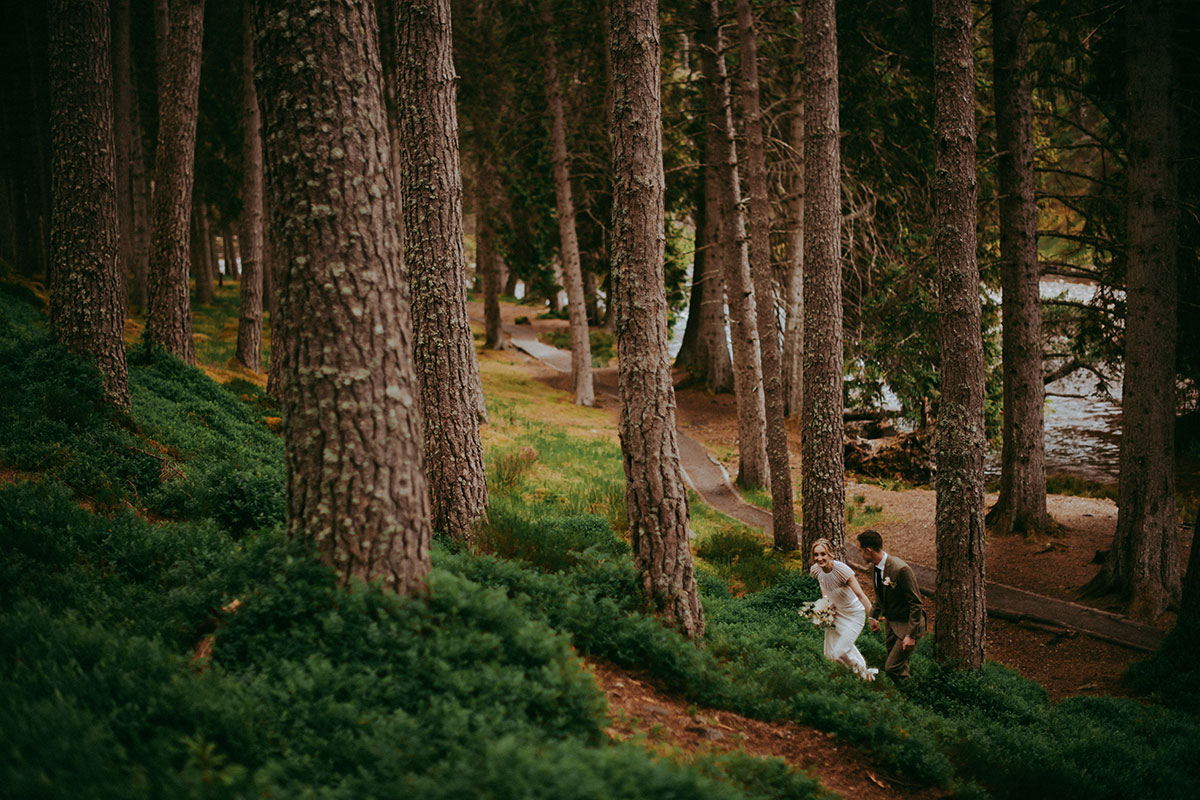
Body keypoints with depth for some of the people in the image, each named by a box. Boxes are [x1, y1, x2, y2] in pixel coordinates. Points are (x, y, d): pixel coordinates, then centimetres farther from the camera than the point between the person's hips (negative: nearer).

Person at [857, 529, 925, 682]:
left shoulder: (901, 569, -28)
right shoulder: (874, 567, -1)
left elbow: (916, 603, -22)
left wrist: (911, 635, -21)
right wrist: (874, 616, 15)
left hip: (908, 624, -8)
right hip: (891, 622, 8)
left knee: (892, 668, -14)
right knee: (900, 667, 17)